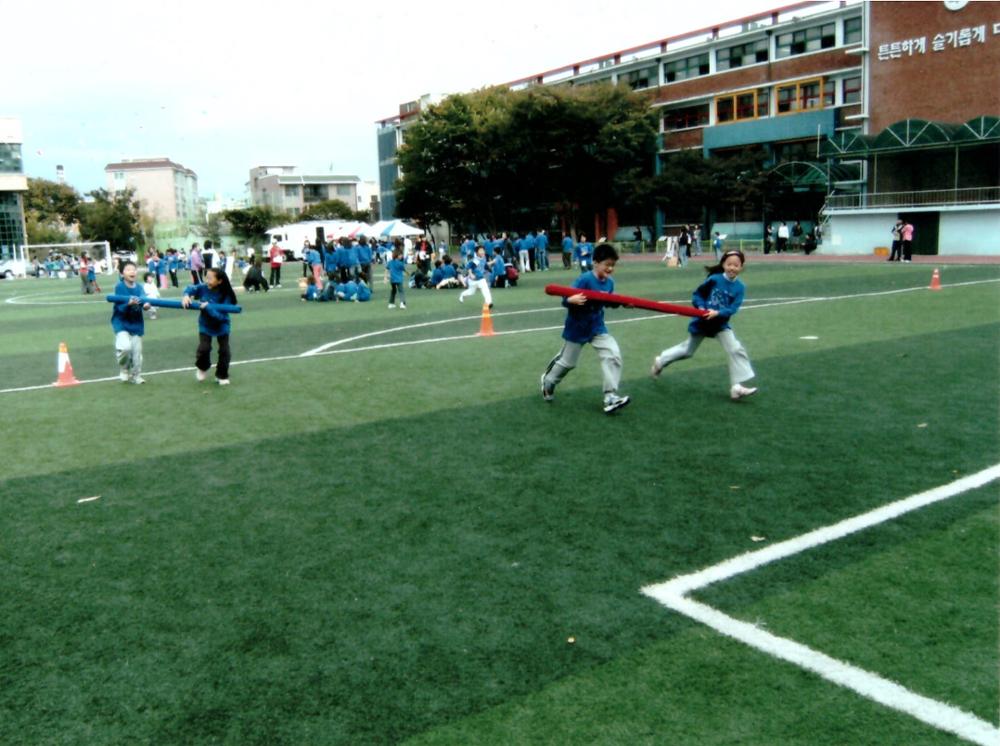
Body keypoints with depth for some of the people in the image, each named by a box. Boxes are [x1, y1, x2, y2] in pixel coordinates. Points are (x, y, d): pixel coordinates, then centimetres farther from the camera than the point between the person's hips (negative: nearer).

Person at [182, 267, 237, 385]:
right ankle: (203, 368, 21)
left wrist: (207, 307, -39)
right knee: (204, 348, -11)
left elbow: (220, 316, -33)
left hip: (221, 326, -1)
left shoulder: (226, 296, -29)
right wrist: (186, 296, -26)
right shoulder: (203, 288, -21)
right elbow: (190, 289, -6)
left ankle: (222, 376, 23)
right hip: (205, 325, 2)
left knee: (224, 351, 2)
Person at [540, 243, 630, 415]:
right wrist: (572, 300, -48)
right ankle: (548, 382, 43)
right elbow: (565, 300, -27)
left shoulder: (609, 283, -6)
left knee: (613, 355, -11)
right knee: (567, 362, 13)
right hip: (577, 327, -5)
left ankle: (611, 398, -8)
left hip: (597, 327, 5)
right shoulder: (584, 279, -25)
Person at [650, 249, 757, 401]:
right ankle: (660, 361, 41)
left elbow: (732, 309, -18)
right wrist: (700, 307, -24)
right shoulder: (715, 279, -16)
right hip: (702, 321, -2)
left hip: (721, 324, 2)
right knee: (687, 350, 15)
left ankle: (737, 387, -7)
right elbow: (697, 294, -8)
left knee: (736, 350, -12)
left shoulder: (739, 287, -11)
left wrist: (717, 313, -33)